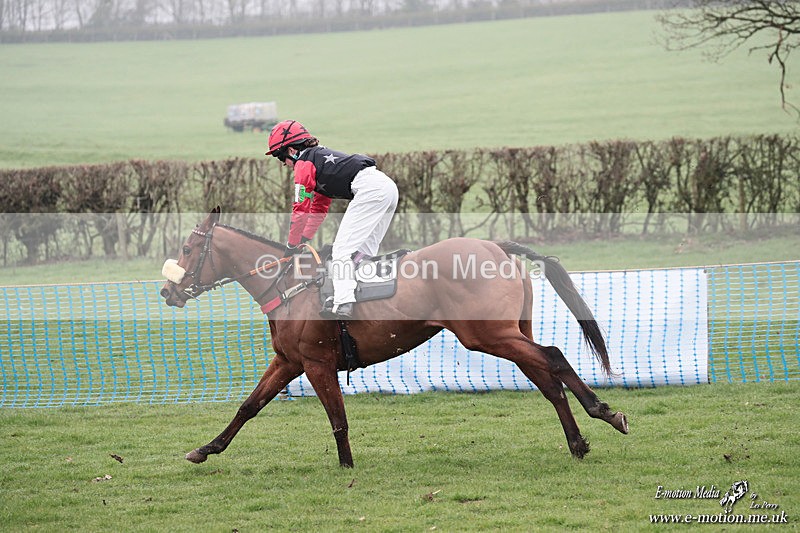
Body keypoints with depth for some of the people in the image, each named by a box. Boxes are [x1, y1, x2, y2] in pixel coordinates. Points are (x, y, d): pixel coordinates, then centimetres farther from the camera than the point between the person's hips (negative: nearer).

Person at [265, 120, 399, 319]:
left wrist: (292, 247, 11)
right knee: (363, 253, 15)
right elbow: (318, 209, 36)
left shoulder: (304, 162, 4)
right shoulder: (319, 157, 32)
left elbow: (301, 208, 3)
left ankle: (343, 304, -21)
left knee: (342, 249, -11)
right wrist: (303, 241, 34)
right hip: (388, 186, 10)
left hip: (369, 188, -10)